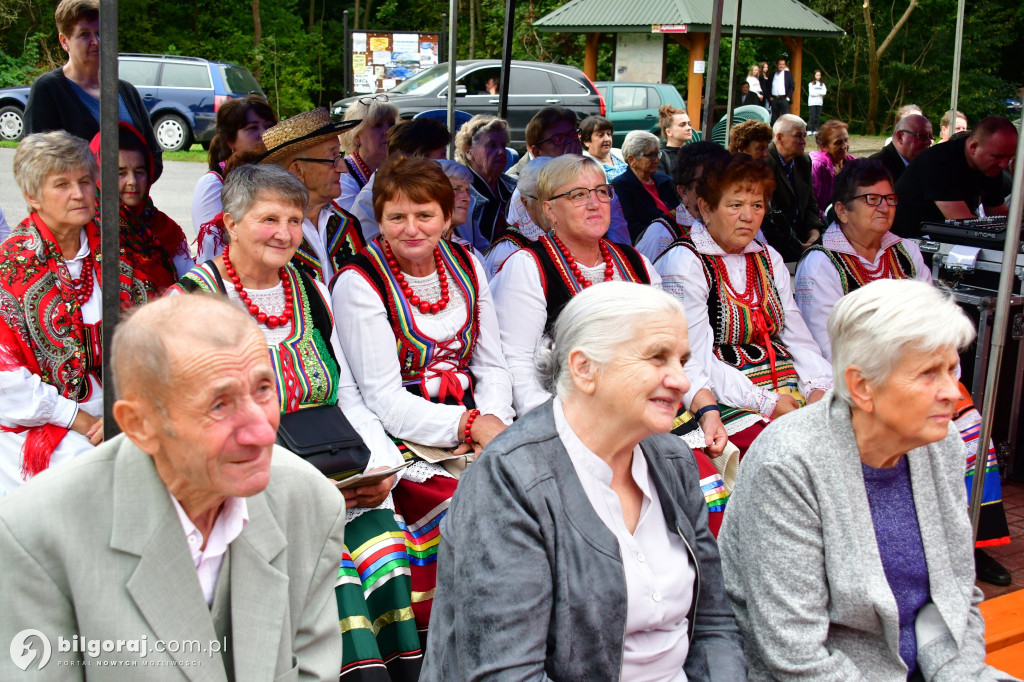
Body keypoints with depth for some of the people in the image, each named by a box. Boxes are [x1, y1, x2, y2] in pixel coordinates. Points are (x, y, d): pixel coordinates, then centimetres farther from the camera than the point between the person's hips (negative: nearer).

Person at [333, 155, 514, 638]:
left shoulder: (466, 266, 12)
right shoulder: (359, 284, -5)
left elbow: (493, 365, 14)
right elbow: (386, 401, -10)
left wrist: (495, 422, -6)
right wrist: (471, 425, -20)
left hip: (480, 429, 5)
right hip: (404, 441, -5)